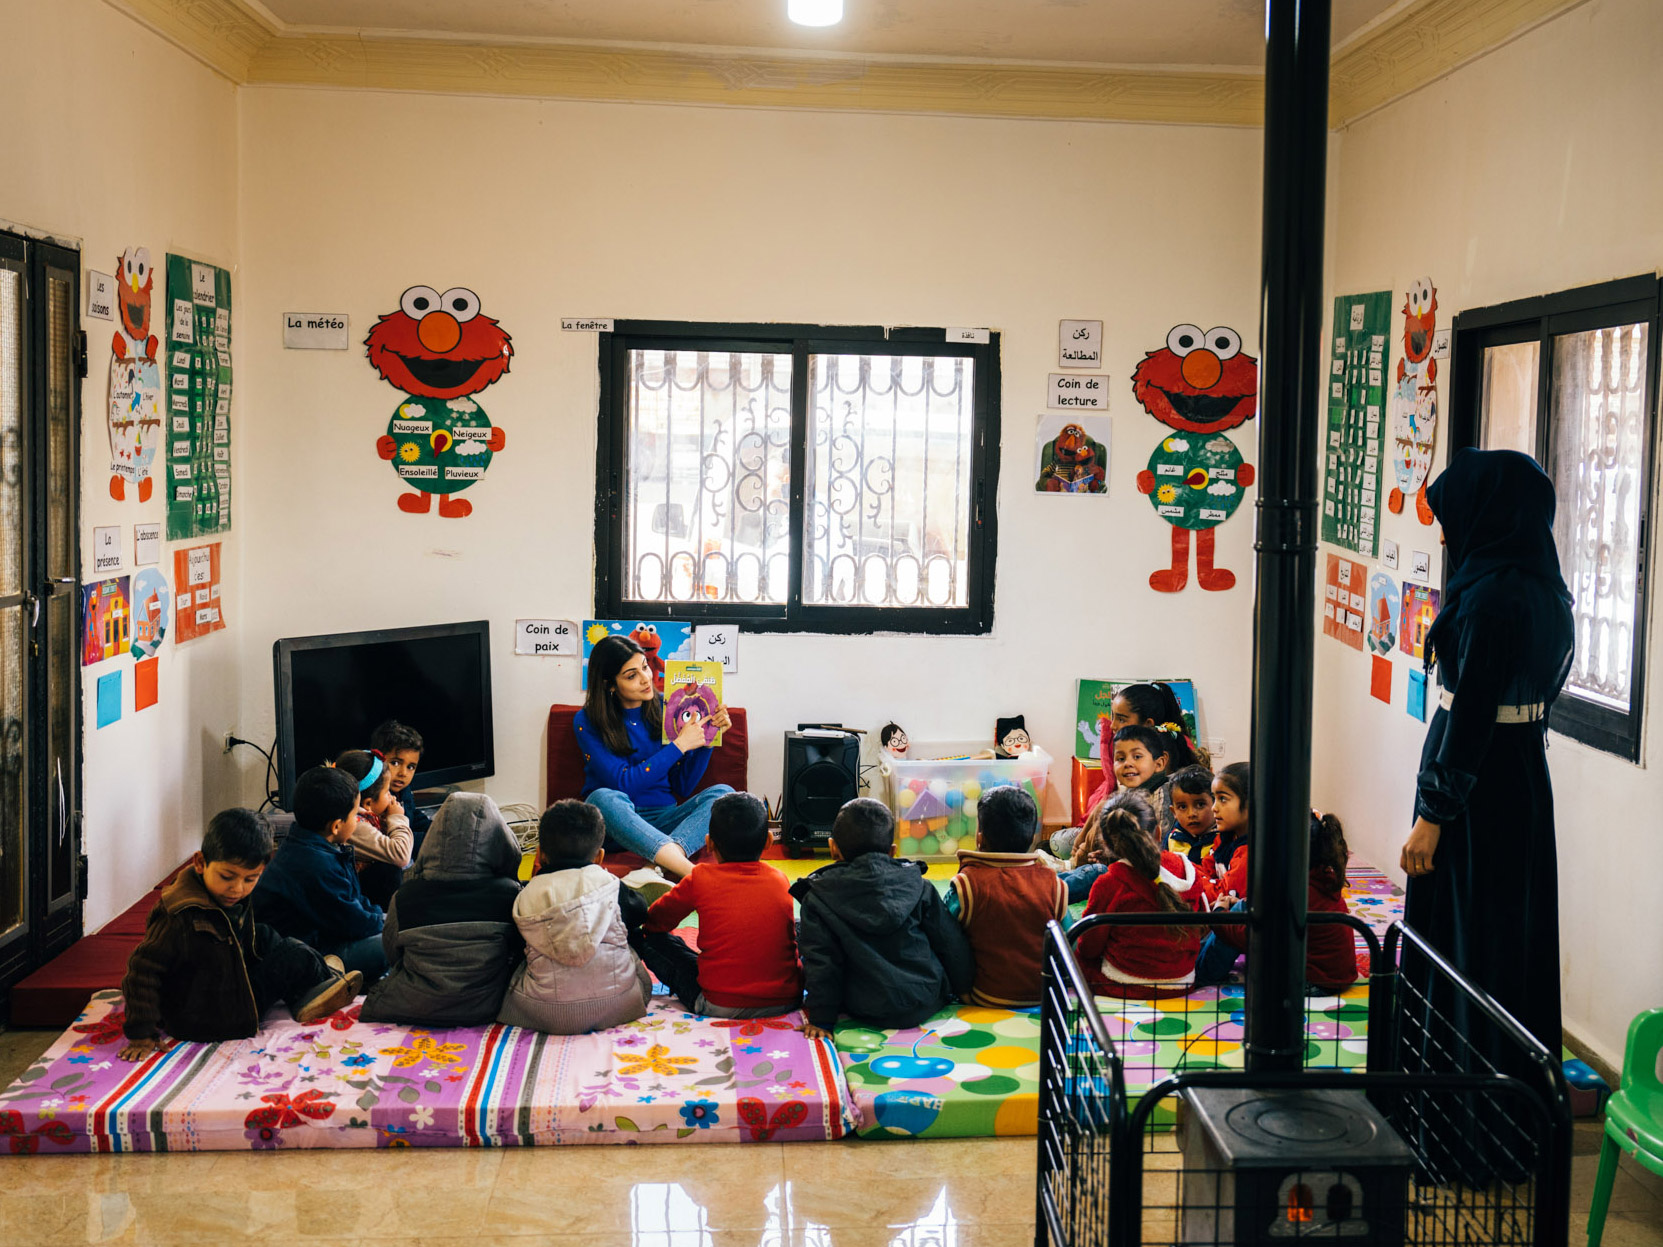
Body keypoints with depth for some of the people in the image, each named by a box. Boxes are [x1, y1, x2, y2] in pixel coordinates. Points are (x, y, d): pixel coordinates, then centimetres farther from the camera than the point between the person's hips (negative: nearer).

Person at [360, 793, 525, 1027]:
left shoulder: (405, 897, -13)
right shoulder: (510, 894, -15)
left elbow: (393, 957, 4)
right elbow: (519, 951, 0)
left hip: (414, 1011, 1)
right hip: (481, 1011, -1)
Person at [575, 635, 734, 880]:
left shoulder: (665, 709, 5)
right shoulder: (588, 722, -5)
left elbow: (683, 787, 7)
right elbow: (624, 784, -16)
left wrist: (707, 739, -5)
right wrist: (679, 745, -15)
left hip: (663, 821, 4)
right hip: (616, 823, -3)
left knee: (723, 793, -20)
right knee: (604, 798, -37)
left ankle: (664, 864, -46)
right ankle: (693, 874, -51)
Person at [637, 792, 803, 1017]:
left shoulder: (701, 879, -3)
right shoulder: (780, 880, 5)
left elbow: (655, 922, 11)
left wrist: (644, 929, 35)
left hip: (720, 1006, -3)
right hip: (787, 1001, 4)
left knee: (652, 940, 11)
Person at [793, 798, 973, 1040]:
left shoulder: (818, 900, -9)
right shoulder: (918, 885, -3)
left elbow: (820, 961, -10)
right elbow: (952, 945, 3)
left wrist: (821, 1018, -2)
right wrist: (964, 988, 19)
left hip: (868, 1012, 2)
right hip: (927, 1003, -2)